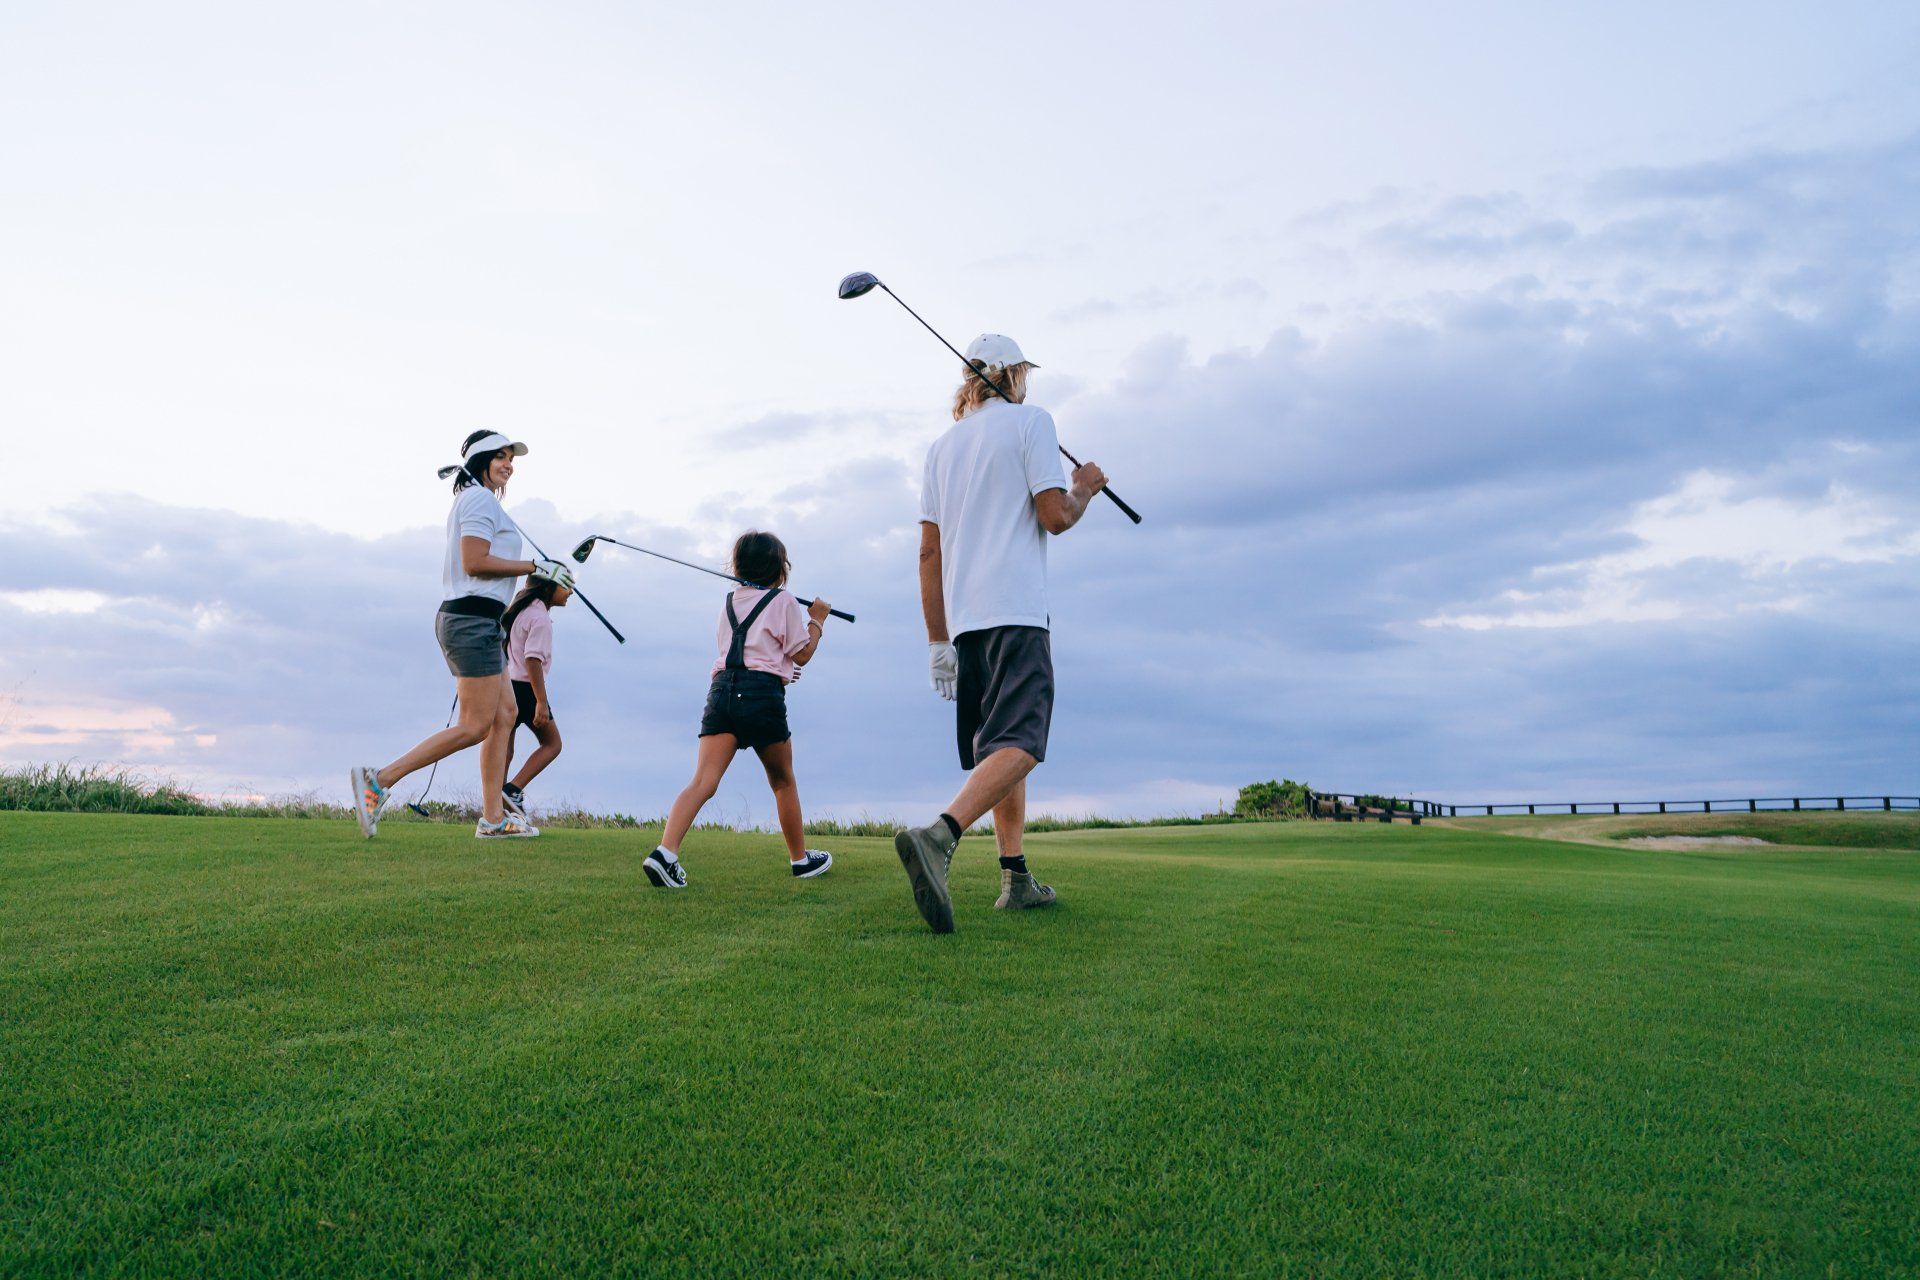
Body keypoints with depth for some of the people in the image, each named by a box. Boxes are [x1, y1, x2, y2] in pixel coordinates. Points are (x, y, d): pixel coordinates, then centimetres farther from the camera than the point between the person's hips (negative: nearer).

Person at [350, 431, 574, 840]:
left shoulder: (471, 500, 22)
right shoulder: (480, 498, -8)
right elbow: (474, 562, -18)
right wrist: (535, 567, -14)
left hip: (473, 621, 11)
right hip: (473, 619, -11)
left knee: (504, 714, 10)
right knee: (475, 726, -9)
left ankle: (493, 817, 11)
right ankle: (380, 779, -9)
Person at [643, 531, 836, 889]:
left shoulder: (730, 601, 21)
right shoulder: (783, 601, 4)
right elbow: (802, 655, 4)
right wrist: (817, 620, 19)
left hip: (722, 686, 4)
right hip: (762, 692, -4)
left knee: (703, 782, -7)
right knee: (783, 782, 14)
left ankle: (665, 851, -27)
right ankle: (801, 859, 26)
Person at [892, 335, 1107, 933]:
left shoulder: (942, 445, 19)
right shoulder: (1030, 419, 3)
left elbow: (929, 551, 14)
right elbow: (1055, 516, -6)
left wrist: (937, 641, 15)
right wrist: (1084, 489, 16)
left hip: (963, 619, 7)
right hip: (1016, 612, -7)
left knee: (1002, 746, 14)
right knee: (1019, 744, -16)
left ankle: (1017, 877, 15)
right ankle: (938, 835, -37)